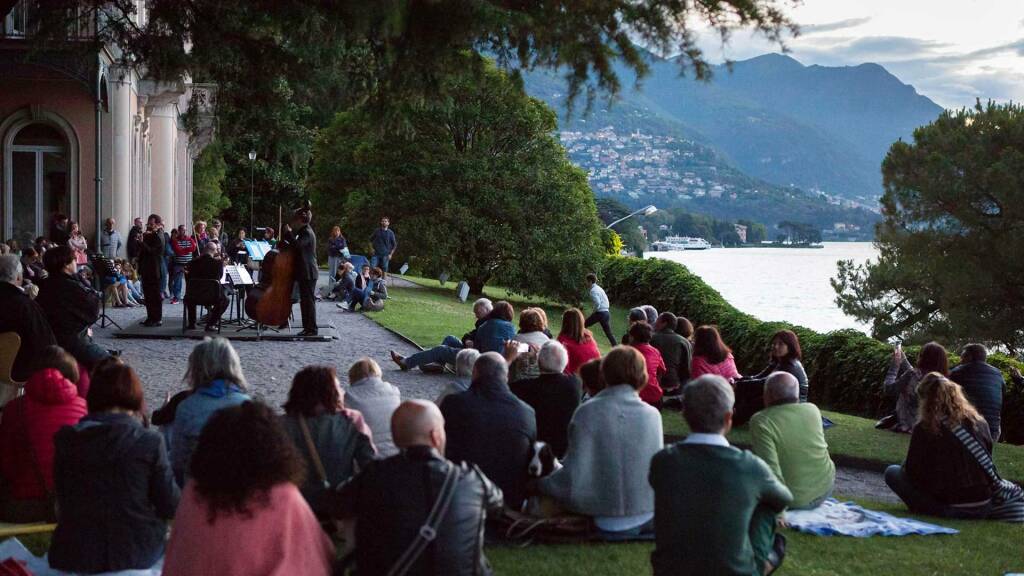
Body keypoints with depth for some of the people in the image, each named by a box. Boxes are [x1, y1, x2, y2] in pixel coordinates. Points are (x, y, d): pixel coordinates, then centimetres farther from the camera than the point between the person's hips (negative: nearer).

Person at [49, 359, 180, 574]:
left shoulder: (65, 439, -2)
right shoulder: (149, 441, -11)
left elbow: (63, 502, 6)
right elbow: (170, 507, -7)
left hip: (74, 558, 3)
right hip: (135, 554, -3)